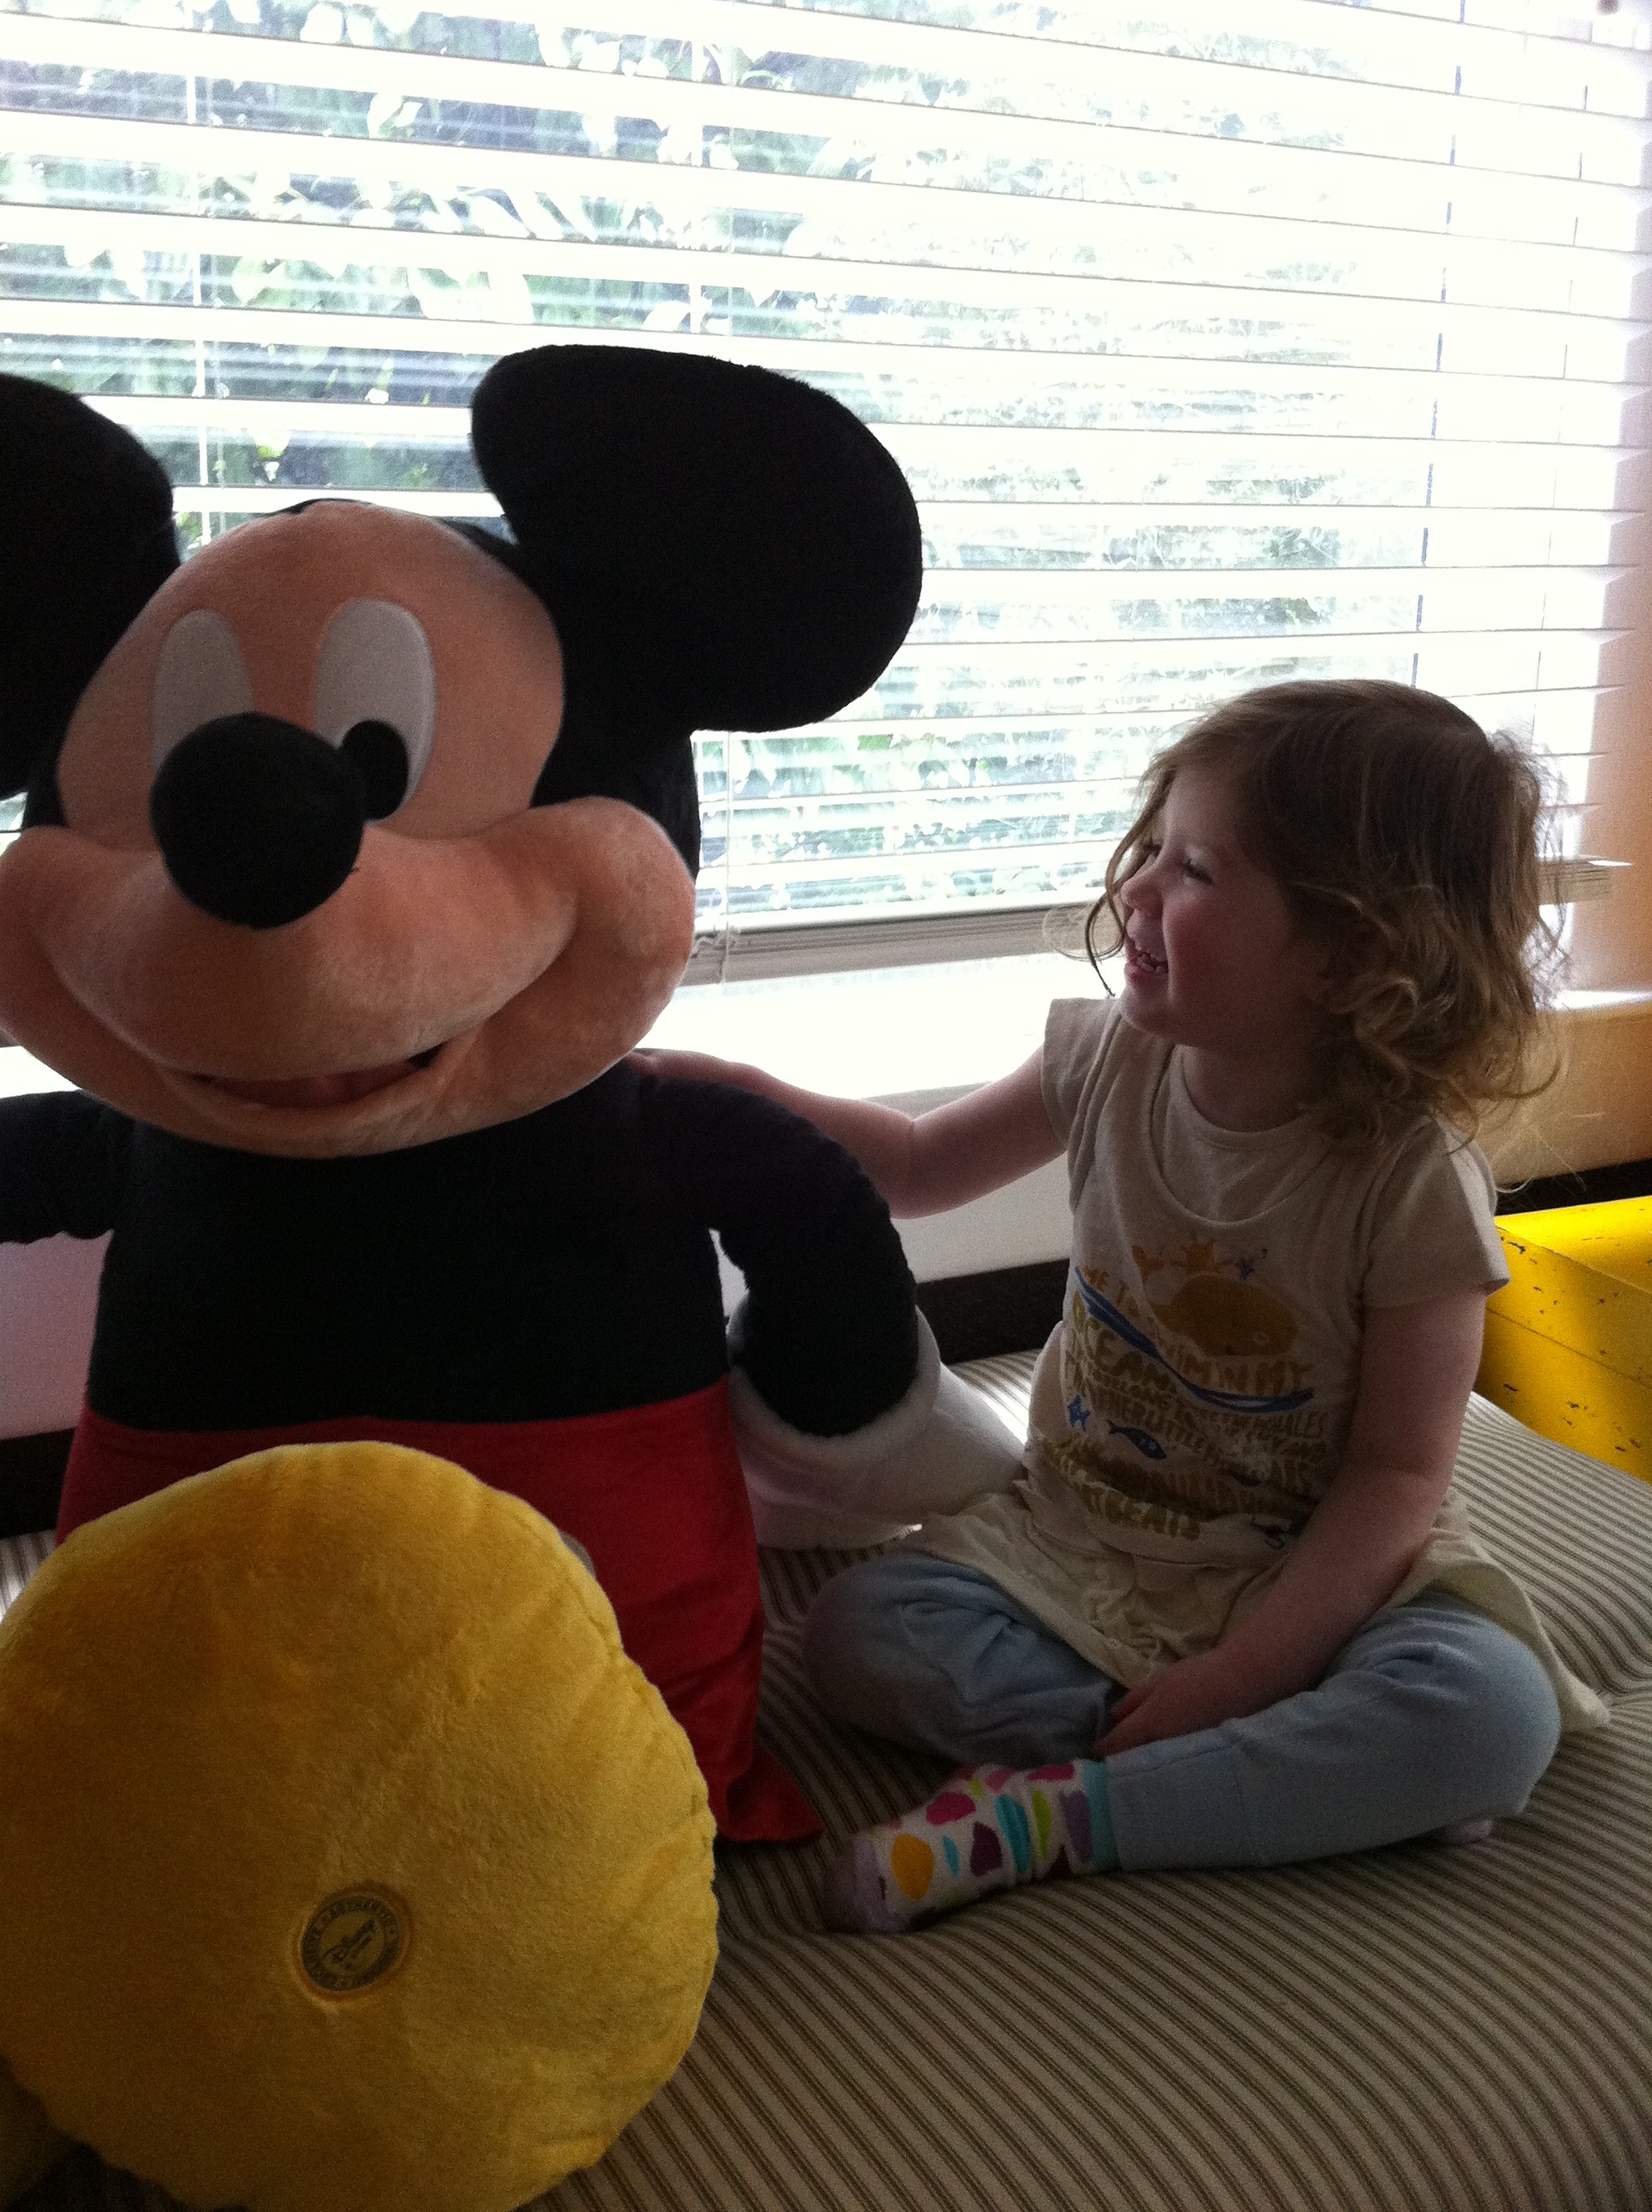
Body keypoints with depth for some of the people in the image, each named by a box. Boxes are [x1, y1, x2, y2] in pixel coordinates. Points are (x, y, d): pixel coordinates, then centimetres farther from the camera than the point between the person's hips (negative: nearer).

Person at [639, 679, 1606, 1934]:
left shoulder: (1411, 1180, -18)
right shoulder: (1112, 1062, -7)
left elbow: (1397, 1473, -15)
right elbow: (920, 1168, 10)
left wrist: (1245, 1667, -24)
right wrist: (742, 1097, -5)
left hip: (1313, 1568, -3)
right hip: (1081, 1537, 4)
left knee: (1493, 1712, -31)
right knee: (858, 1628, -19)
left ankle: (1053, 1812, -25)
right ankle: (1296, 1773, -18)